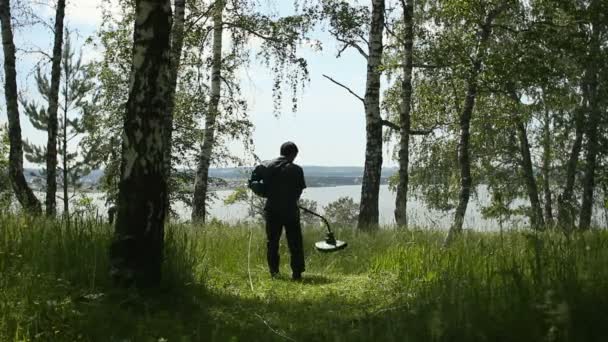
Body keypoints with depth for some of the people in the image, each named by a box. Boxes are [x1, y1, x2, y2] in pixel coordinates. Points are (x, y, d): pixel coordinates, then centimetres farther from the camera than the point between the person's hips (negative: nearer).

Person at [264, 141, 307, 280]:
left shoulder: (270, 166, 0)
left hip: (271, 210, 3)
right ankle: (297, 273, 6)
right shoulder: (296, 170, -8)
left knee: (272, 242, 13)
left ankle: (274, 272, 15)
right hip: (290, 210, -3)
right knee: (295, 243, 6)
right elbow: (299, 191, -2)